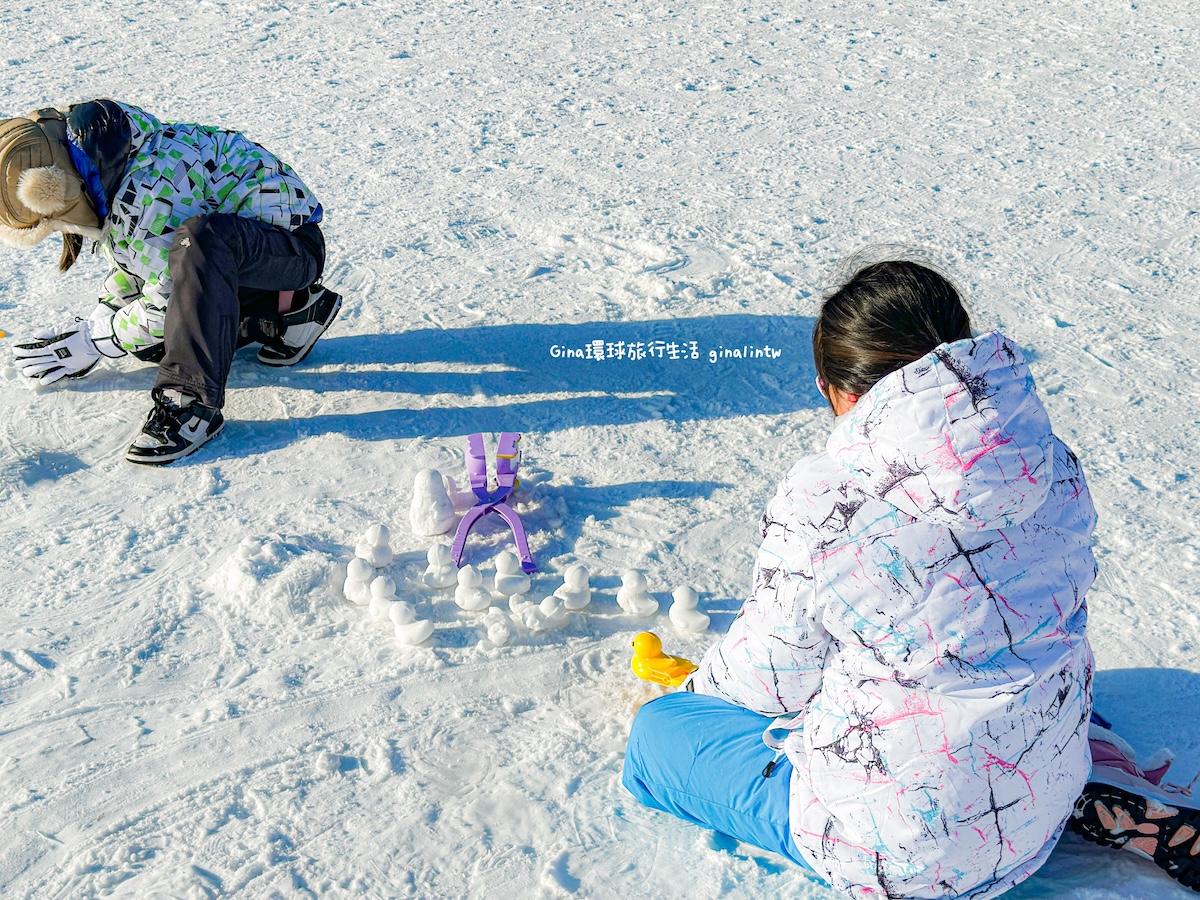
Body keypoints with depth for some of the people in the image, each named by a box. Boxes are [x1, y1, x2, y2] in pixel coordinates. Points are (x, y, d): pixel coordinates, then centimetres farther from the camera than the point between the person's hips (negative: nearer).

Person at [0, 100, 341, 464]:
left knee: (199, 238, -41)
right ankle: (288, 312, 10)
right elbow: (133, 261, 18)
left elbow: (168, 304, -25)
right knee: (147, 342, 7)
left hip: (293, 242, -11)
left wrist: (93, 341, -13)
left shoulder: (146, 191, -30)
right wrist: (96, 320, 6)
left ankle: (190, 402, -36)